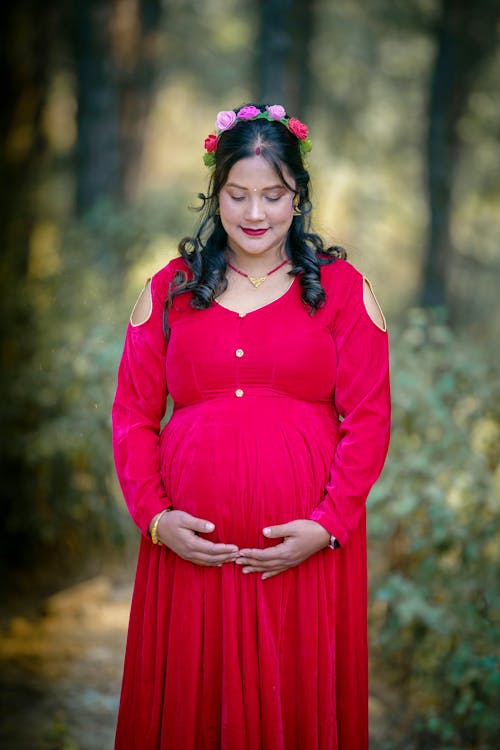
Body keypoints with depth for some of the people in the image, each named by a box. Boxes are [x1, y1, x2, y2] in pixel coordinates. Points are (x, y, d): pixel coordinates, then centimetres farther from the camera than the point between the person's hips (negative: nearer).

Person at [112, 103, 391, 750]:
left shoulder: (341, 288, 4)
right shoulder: (170, 289, 8)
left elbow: (369, 419, -1)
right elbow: (133, 413, 6)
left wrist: (327, 526, -11)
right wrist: (153, 516, -6)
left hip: (304, 545, -1)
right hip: (191, 540, 1)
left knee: (298, 697, 6)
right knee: (191, 696, 8)